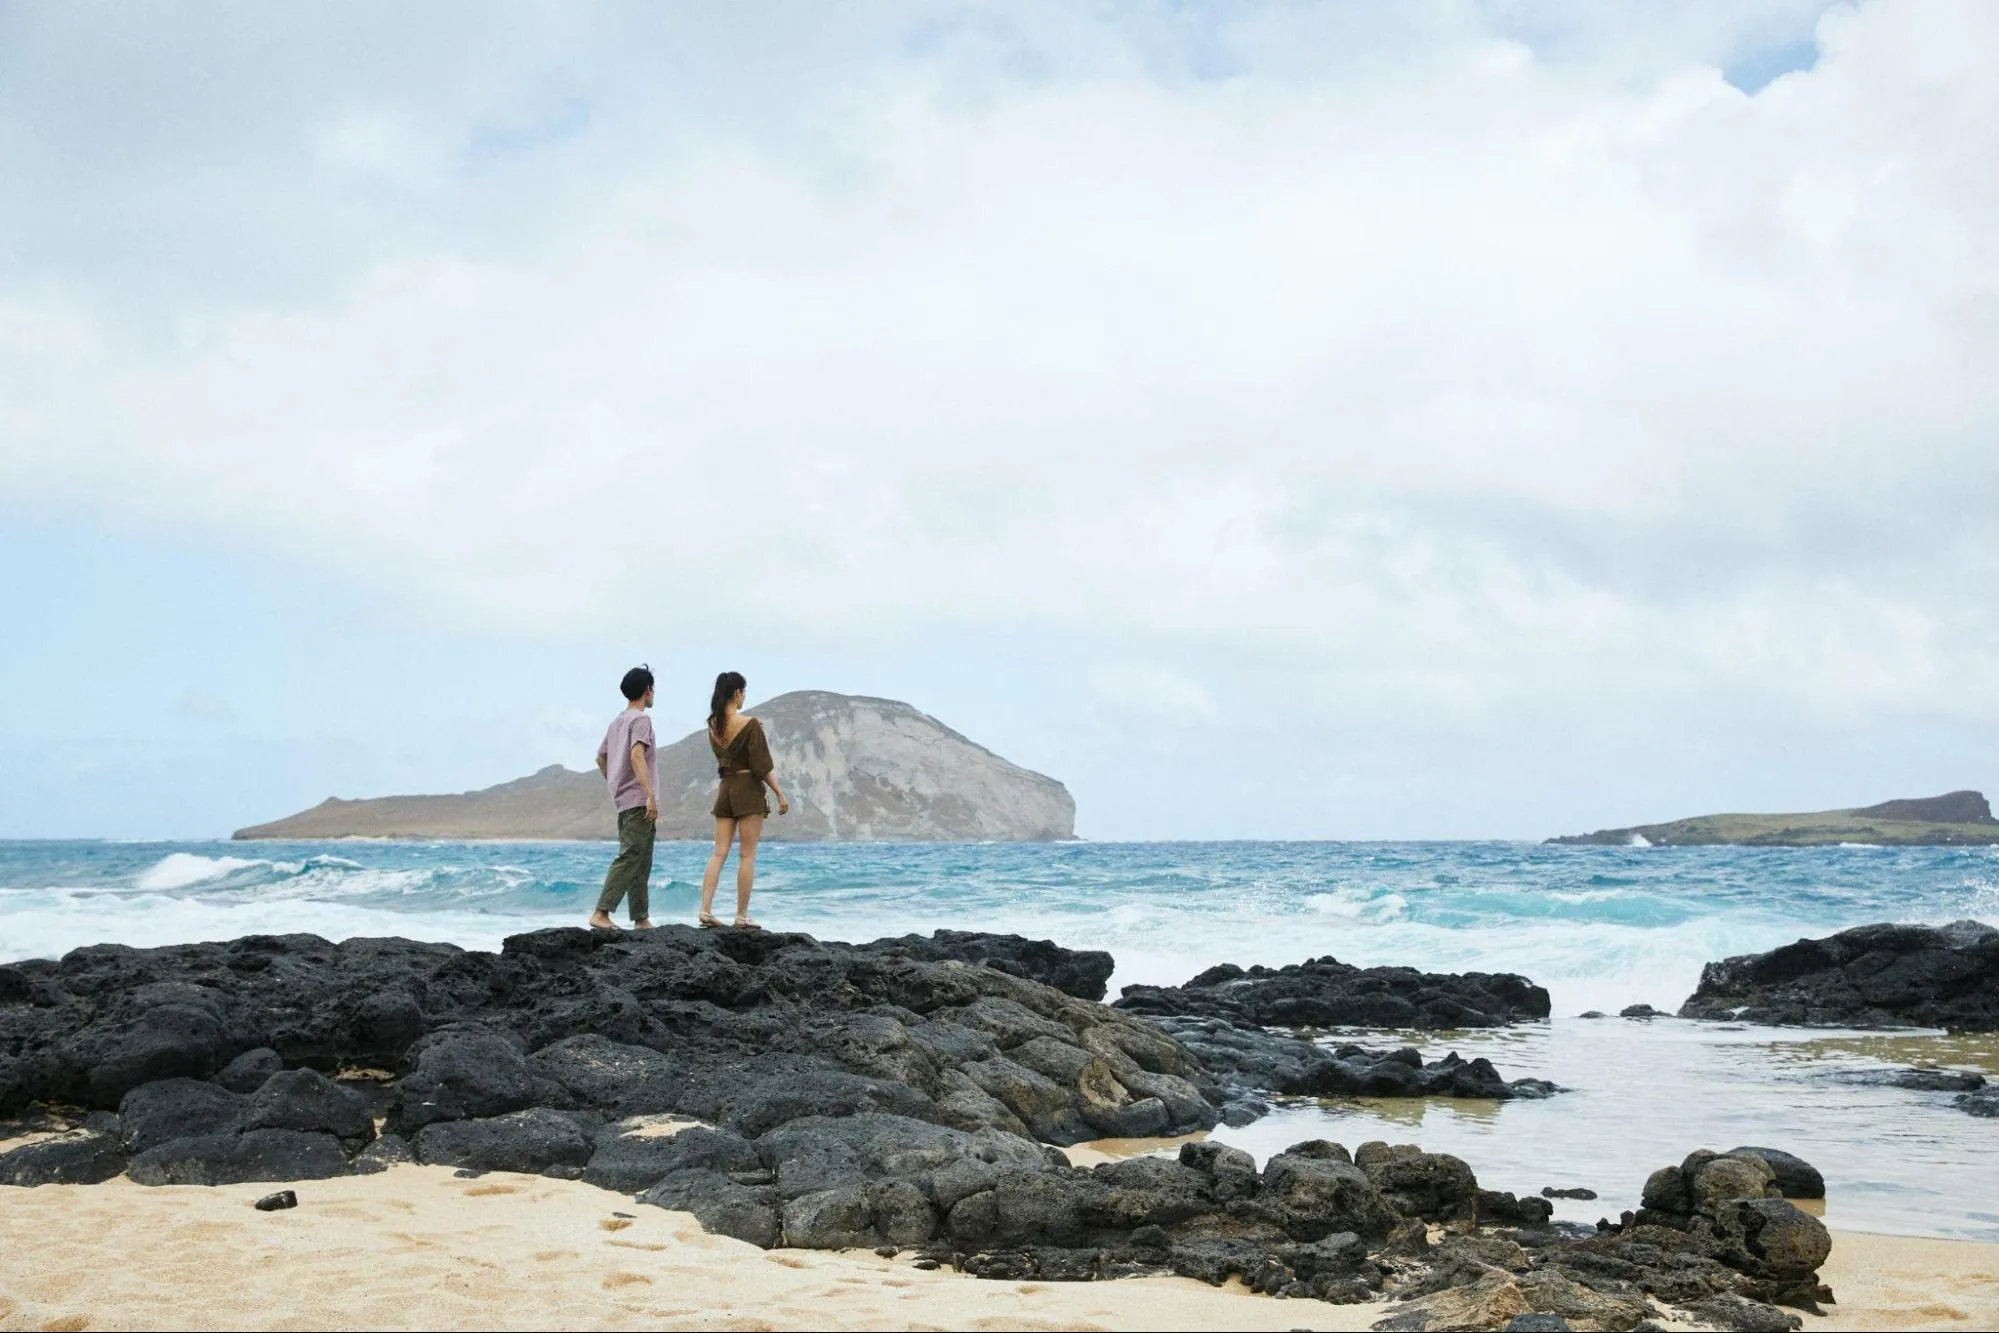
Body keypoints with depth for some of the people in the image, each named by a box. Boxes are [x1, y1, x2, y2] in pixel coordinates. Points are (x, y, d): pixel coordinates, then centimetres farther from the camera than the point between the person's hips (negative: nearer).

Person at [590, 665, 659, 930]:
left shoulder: (618, 721, 19)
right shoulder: (641, 720, -8)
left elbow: (601, 757, 26)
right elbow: (637, 755, -22)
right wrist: (650, 795, -27)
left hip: (623, 800, 9)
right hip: (639, 801, -9)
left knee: (640, 862, 11)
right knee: (629, 858, -12)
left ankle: (641, 918, 12)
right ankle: (601, 913, -18)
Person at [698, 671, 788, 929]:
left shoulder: (713, 724, 6)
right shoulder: (749, 724, -12)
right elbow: (762, 766, -13)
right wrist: (780, 794, -5)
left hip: (724, 789, 6)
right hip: (748, 788, -6)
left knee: (719, 852, 5)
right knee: (747, 855, 0)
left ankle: (706, 910, -5)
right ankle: (742, 917, 1)